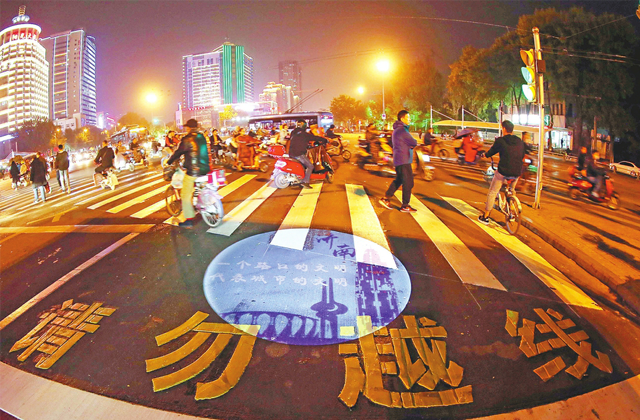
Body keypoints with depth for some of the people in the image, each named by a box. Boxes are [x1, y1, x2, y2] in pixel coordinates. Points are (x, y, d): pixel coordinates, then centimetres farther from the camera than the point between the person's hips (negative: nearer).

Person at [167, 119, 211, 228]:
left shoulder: (187, 140, -13)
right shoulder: (202, 137, 9)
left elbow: (178, 152, -7)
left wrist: (168, 162, 9)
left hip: (193, 172, -7)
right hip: (205, 169, 7)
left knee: (186, 195, 1)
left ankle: (189, 220, 0)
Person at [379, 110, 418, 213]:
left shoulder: (398, 129, 16)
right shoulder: (402, 130, -18)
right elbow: (414, 143, -15)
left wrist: (411, 144, -3)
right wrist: (414, 143, 8)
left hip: (399, 159, 10)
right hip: (403, 160, -10)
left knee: (399, 180, 18)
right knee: (408, 183, -4)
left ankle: (385, 199, 21)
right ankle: (405, 206, 2)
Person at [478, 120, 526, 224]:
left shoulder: (500, 141, -6)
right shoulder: (520, 141, 8)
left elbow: (490, 153, 4)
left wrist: (485, 154, 26)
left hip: (503, 172, -5)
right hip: (517, 173, 5)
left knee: (492, 193, 9)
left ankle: (485, 217, 14)